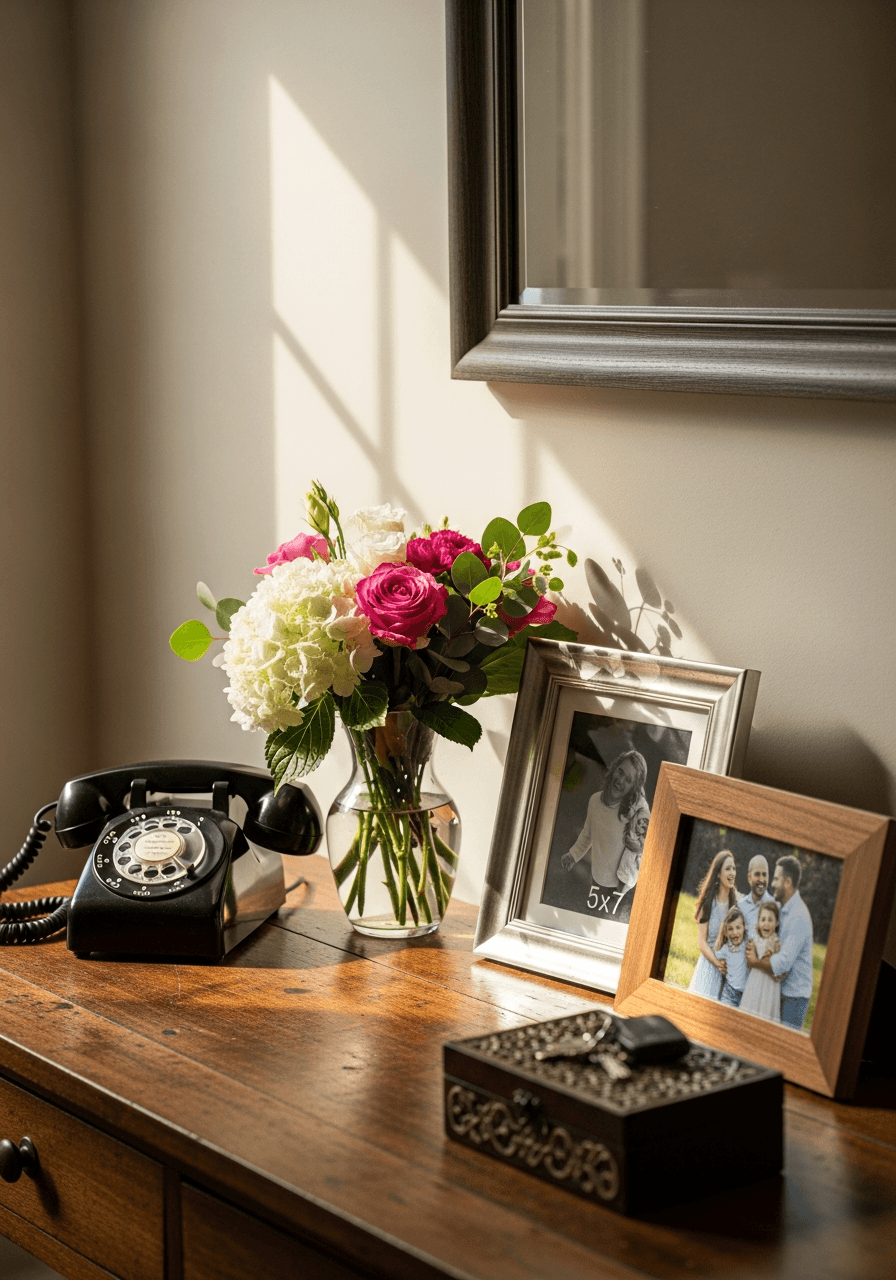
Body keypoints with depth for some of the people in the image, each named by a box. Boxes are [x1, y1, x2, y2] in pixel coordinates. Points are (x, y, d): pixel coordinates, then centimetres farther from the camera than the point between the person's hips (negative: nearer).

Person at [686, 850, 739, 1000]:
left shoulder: (736, 902, 5)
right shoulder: (708, 902, -3)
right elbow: (702, 942, -5)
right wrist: (717, 963, -19)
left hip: (730, 966, 2)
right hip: (708, 964, -2)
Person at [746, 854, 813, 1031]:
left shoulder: (799, 917, -21)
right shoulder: (783, 909, 9)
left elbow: (782, 964, -24)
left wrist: (755, 962, -10)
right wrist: (757, 953, -5)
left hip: (794, 996, -9)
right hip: (782, 992, 9)